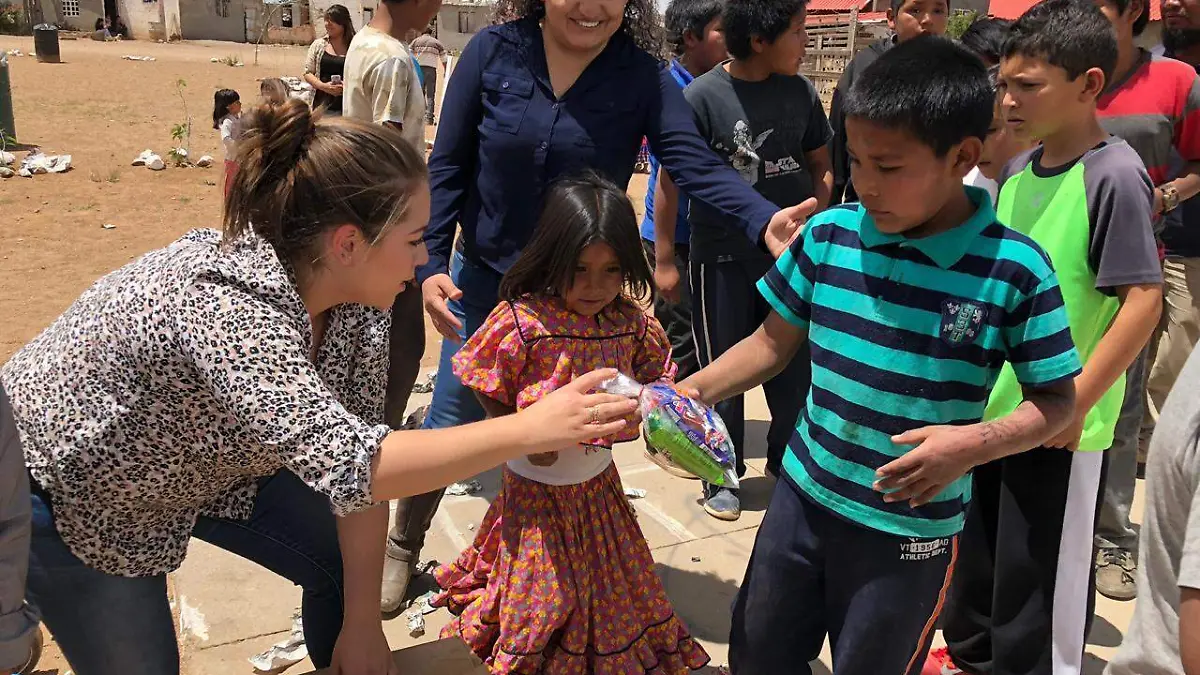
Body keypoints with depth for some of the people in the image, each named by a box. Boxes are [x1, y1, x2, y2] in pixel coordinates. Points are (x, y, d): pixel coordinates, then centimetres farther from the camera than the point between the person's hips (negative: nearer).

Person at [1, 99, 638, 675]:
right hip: (64, 492, -6)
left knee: (346, 565, 5)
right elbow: (352, 464, -49)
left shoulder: (352, 304, -17)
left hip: (194, 461, 7)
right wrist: (531, 428, -45)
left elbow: (357, 454, -11)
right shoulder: (222, 304, -41)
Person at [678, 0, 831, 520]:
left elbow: (820, 166, 10)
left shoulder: (800, 91, 0)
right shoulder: (702, 96, -12)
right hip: (722, 256, -3)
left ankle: (787, 460, 33)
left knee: (794, 365, 12)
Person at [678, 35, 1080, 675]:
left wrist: (975, 443, -25)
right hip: (802, 496, 4)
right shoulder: (827, 236, -7)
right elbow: (774, 341, 5)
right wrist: (694, 389, -8)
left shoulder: (1014, 270, -16)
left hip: (911, 528, -3)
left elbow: (1056, 400, -8)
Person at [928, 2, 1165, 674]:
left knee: (1042, 571, 8)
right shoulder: (1017, 170, 5)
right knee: (977, 547, 22)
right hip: (992, 404, 7)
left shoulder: (1114, 175, -16)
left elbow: (1143, 299, -19)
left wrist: (1075, 402, -20)